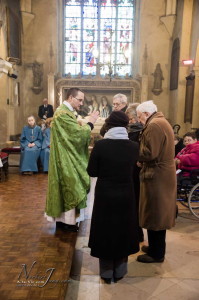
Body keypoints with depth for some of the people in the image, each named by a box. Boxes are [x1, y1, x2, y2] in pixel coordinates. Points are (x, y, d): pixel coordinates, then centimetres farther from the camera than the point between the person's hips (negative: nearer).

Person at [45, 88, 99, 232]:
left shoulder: (66, 111, 15)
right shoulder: (63, 113, -19)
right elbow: (78, 134, -23)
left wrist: (86, 128, 2)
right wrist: (90, 123, -10)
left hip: (68, 159, 11)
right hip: (67, 161, -11)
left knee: (67, 188, 16)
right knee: (69, 188, -1)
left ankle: (63, 217, 28)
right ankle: (66, 221, 12)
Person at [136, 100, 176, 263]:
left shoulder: (154, 125, -17)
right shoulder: (162, 122, 16)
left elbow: (149, 153, -23)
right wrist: (141, 159, 8)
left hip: (156, 177, -10)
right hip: (163, 174, 10)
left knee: (154, 215, 2)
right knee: (158, 214, 18)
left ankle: (156, 254, 16)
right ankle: (156, 247, 32)